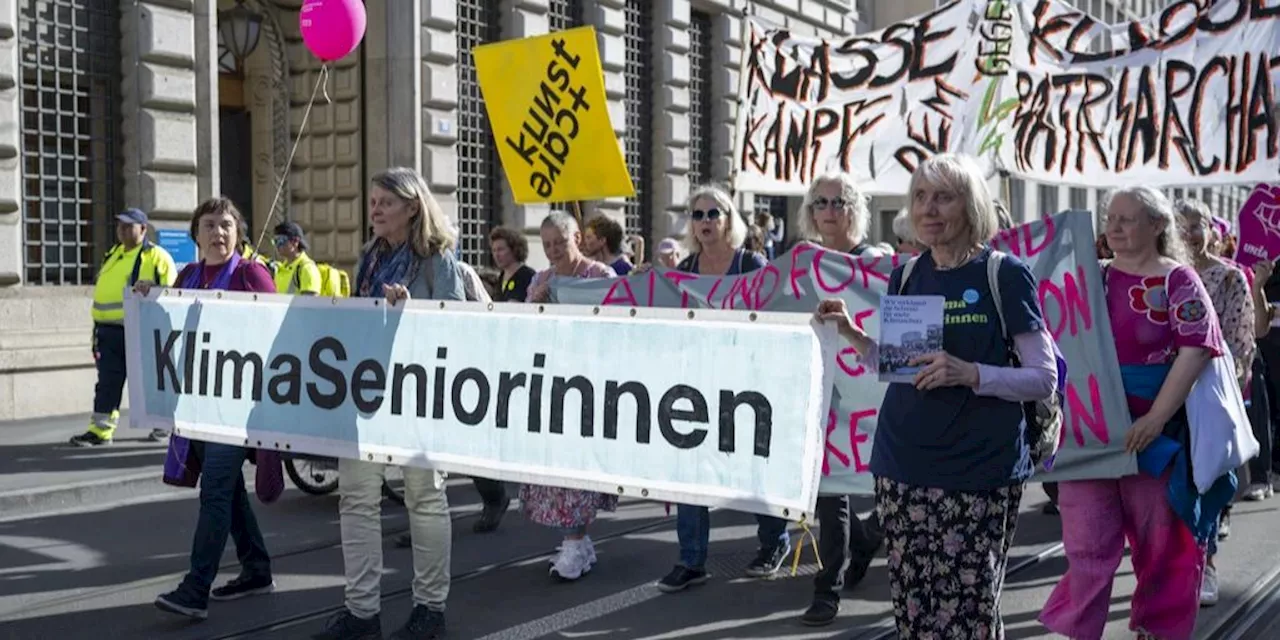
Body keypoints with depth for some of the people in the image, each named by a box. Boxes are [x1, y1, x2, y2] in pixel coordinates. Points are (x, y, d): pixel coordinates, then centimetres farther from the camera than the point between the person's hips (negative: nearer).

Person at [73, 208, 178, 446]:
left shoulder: (157, 257, -5)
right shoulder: (113, 256, 17)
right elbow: (102, 292, 21)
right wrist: (98, 328, 17)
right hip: (109, 332, 6)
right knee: (108, 382, 4)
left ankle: (162, 423, 21)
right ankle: (100, 430, 5)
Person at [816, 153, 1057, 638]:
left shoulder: (1004, 274, -4)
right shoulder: (906, 277, 9)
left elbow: (1045, 379, -6)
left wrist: (970, 373, -20)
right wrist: (852, 335, 1)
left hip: (980, 474, -4)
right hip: (903, 470, 4)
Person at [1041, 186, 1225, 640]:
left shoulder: (1178, 281, -4)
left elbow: (1196, 351, -14)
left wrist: (1155, 419, -20)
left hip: (1155, 432, -2)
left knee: (1162, 542, 12)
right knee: (1087, 543, 4)